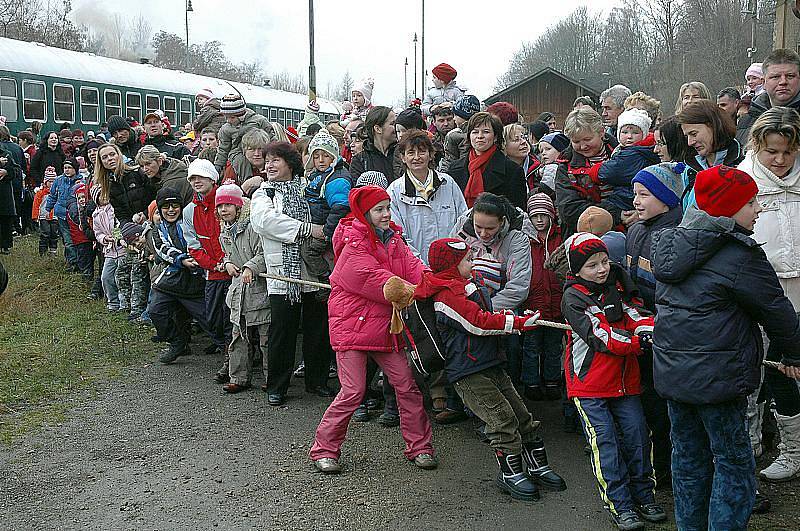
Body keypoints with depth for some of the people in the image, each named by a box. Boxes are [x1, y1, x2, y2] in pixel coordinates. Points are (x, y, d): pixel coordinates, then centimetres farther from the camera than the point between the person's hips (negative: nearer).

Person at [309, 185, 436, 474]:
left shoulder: (393, 239, 11)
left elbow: (412, 266, -2)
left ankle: (419, 446, 18)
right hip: (351, 326, -7)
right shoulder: (353, 246, -13)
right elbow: (375, 280, -21)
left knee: (407, 384, 5)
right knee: (353, 391, -7)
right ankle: (323, 449, 9)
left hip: (384, 326, 7)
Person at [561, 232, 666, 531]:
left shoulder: (617, 287, 9)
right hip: (588, 383, -5)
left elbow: (635, 313, -2)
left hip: (624, 380, 5)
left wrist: (647, 330, -25)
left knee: (637, 434, 7)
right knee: (604, 443, -4)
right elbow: (598, 335, -19)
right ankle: (620, 506, 4)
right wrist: (637, 343, -26)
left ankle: (644, 497, 21)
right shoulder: (573, 298, -11)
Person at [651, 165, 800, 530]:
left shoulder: (674, 243, 8)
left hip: (672, 372, 8)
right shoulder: (740, 255, -16)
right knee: (733, 462, 5)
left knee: (688, 457, 17)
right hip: (716, 375, -8)